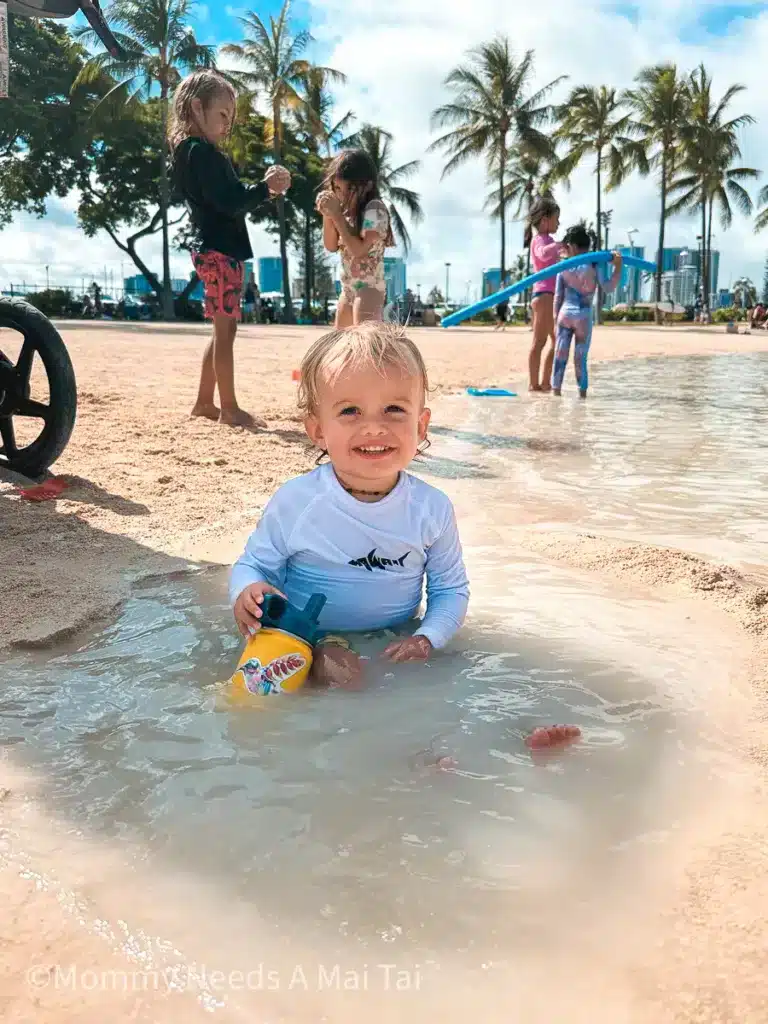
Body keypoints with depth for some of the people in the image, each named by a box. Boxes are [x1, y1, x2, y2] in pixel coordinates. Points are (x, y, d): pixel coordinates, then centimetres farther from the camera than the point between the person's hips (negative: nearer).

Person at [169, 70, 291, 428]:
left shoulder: (193, 152, 19)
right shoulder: (202, 152, -12)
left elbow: (229, 200, 19)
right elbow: (228, 202, -20)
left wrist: (263, 188, 9)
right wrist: (265, 188, -12)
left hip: (214, 250, 10)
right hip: (219, 251, -10)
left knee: (223, 331, 13)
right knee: (225, 330, -8)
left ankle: (204, 402, 18)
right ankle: (230, 408, -5)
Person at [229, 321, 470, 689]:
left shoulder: (433, 509, -7)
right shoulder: (294, 502, -13)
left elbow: (450, 589, 5)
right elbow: (254, 564, 2)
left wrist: (427, 638, -13)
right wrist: (248, 591, -22)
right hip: (306, 643, -4)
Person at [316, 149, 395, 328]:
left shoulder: (374, 209, -15)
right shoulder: (345, 209, 7)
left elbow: (358, 250, -22)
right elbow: (331, 246, 9)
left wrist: (337, 215, -19)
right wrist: (327, 215, -6)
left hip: (369, 288, -9)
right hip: (348, 289, 9)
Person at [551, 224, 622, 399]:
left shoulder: (563, 267, 2)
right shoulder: (594, 264, -5)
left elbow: (558, 295, 5)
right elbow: (608, 287, -8)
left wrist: (555, 316, 12)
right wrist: (618, 266, -9)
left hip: (565, 314, 2)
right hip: (584, 316, -2)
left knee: (560, 354, 6)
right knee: (580, 357, 4)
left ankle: (556, 390, 7)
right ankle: (582, 391, 6)